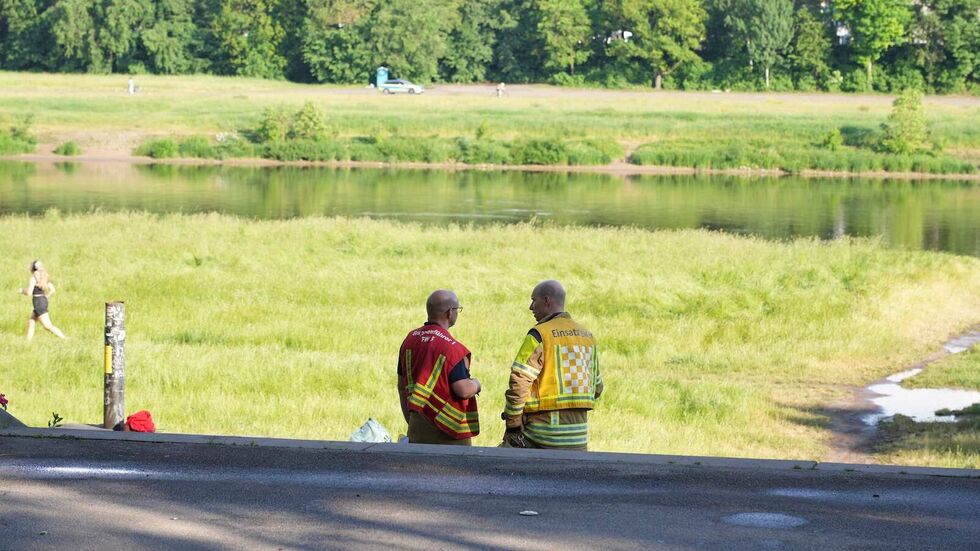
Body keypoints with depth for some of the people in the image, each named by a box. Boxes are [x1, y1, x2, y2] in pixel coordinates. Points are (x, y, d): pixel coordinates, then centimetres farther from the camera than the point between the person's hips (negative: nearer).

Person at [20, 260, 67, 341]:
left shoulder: (34, 277, -13)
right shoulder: (44, 276, 11)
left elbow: (29, 293, -16)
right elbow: (52, 290, 10)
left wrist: (22, 291, 4)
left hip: (38, 303, -9)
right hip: (44, 300, 9)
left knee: (48, 326, -11)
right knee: (30, 322, 19)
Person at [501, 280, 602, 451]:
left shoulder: (539, 335, -9)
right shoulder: (587, 336, 13)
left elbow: (519, 383, -14)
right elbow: (597, 388, 20)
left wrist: (513, 425, -9)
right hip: (579, 432, 7)